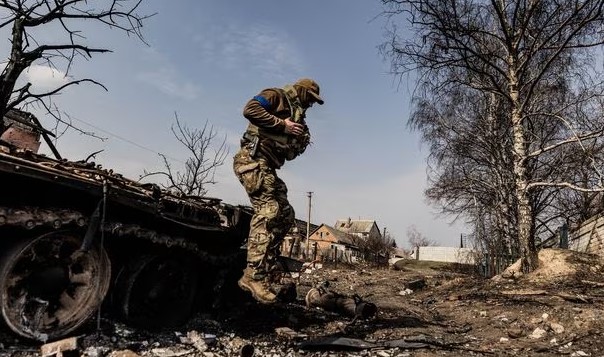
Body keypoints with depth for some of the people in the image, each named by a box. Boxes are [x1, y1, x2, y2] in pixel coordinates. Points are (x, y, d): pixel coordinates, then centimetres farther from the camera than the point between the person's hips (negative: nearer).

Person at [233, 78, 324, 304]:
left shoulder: (296, 114, 26)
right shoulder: (276, 96, 3)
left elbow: (289, 154, 25)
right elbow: (250, 109, -17)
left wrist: (301, 141, 5)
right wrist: (282, 125, -14)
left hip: (267, 167, 10)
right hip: (253, 160, -10)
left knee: (285, 215, 4)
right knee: (268, 211, -21)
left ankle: (264, 272, 4)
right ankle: (253, 276, -22)